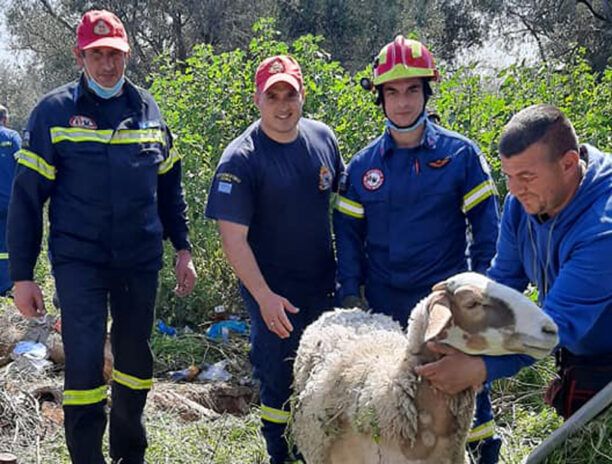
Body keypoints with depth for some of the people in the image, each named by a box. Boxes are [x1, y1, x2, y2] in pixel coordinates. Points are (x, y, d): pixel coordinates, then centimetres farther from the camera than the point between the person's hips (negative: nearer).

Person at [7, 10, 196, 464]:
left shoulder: (148, 109, 6)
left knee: (135, 357, 14)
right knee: (84, 362, -7)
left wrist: (183, 248, 11)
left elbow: (169, 186, 15)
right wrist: (22, 275, -7)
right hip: (79, 262, -3)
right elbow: (27, 198, -4)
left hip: (141, 260, 4)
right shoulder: (54, 112, -4)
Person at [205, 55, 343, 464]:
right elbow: (233, 237, -18)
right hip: (273, 293, -5)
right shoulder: (240, 160, -16)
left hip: (324, 285, 5)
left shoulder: (322, 137, 0)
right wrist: (264, 297, -22)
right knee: (280, 381, 8)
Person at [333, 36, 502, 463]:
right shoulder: (364, 164, 4)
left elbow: (486, 225, -2)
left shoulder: (460, 153, -3)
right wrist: (349, 292, 1)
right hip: (384, 305, 3)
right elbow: (349, 232, 8)